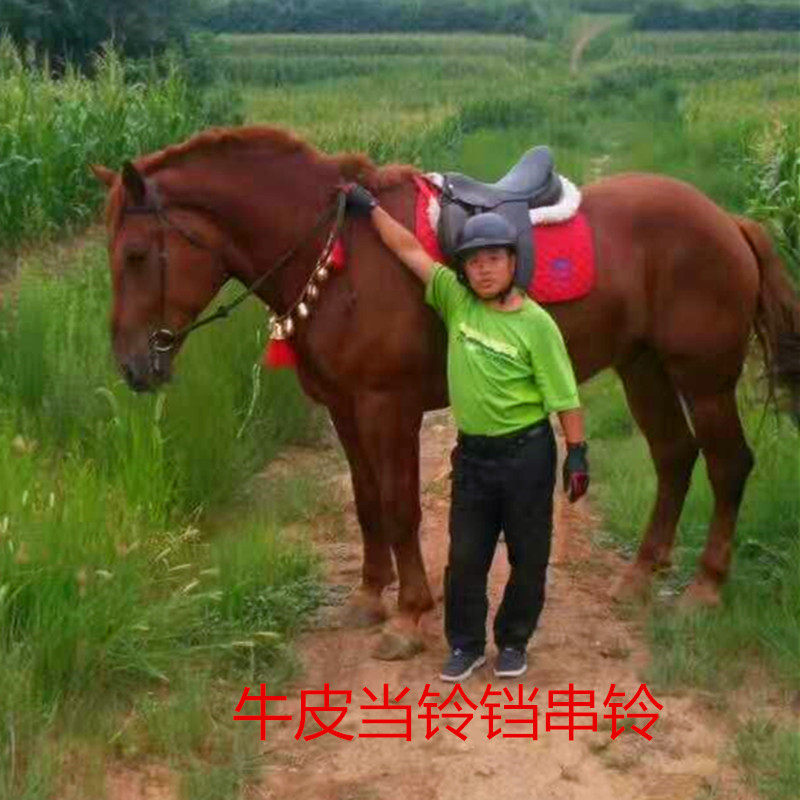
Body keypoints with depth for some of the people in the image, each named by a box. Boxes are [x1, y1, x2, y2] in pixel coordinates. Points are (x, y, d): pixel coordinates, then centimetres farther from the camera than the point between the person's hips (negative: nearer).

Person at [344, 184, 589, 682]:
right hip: (472, 452, 4)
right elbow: (409, 249, 3)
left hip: (526, 453, -3)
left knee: (528, 555, 9)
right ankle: (466, 645, 23)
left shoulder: (535, 323, -12)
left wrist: (577, 453, -13)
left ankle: (514, 643, 26)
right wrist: (370, 207, 3)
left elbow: (564, 397, -11)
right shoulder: (455, 301, -2)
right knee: (465, 556, 9)